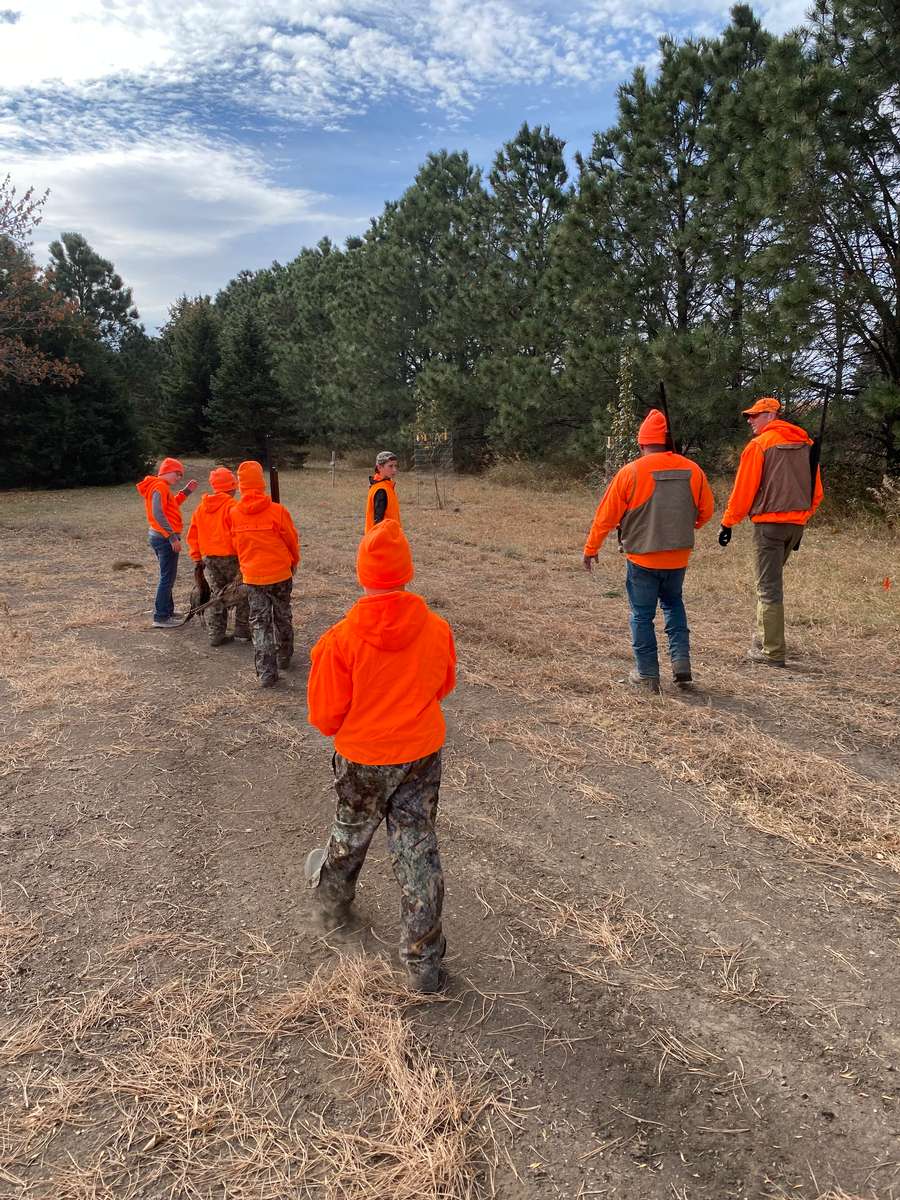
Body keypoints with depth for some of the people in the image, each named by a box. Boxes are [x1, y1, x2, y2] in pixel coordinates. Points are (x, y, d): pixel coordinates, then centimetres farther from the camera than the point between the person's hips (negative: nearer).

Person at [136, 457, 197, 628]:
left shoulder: (159, 486, 15)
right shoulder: (160, 487, -15)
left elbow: (172, 505, 24)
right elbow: (158, 513, -25)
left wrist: (186, 491, 16)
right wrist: (172, 536, -26)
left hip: (158, 536, 10)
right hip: (165, 539, -10)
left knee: (167, 576, 19)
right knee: (167, 578, -7)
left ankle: (167, 611, 29)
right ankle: (160, 617, -5)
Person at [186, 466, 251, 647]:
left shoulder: (202, 506, 8)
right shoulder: (232, 506, -13)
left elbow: (192, 534, 10)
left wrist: (197, 558, 15)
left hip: (209, 558, 6)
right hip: (230, 557, -6)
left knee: (216, 595, 14)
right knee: (243, 594, 8)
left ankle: (215, 634, 13)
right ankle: (242, 632, 11)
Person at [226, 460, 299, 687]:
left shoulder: (233, 514, -6)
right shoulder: (277, 511, -13)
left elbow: (233, 544, 9)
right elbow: (292, 540, -2)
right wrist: (294, 562, 18)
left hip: (251, 576, 1)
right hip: (280, 573, -1)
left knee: (259, 622, 5)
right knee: (282, 617, 19)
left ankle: (266, 673, -1)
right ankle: (284, 657, 36)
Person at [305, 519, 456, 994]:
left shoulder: (340, 639, -23)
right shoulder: (437, 628, -14)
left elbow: (325, 716, -13)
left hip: (363, 758, -1)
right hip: (423, 756, 2)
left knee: (351, 833, 25)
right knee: (418, 849, 12)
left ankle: (332, 897, 56)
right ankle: (424, 964, 20)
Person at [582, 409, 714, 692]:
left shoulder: (630, 472, -13)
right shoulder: (692, 470, -2)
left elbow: (606, 516, -7)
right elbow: (706, 510, 10)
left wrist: (590, 549, 5)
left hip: (642, 557, -4)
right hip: (679, 557, 4)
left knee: (642, 614, 9)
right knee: (673, 603, 25)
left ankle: (647, 674, 14)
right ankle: (681, 661, 14)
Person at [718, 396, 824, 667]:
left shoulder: (759, 445, -8)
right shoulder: (807, 444, 12)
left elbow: (743, 490, -9)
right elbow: (817, 493, 14)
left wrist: (728, 523, -1)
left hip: (769, 523, -7)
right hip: (797, 523, 7)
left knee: (769, 587, -3)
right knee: (772, 579, 21)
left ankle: (773, 652, -1)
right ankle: (763, 635, 26)